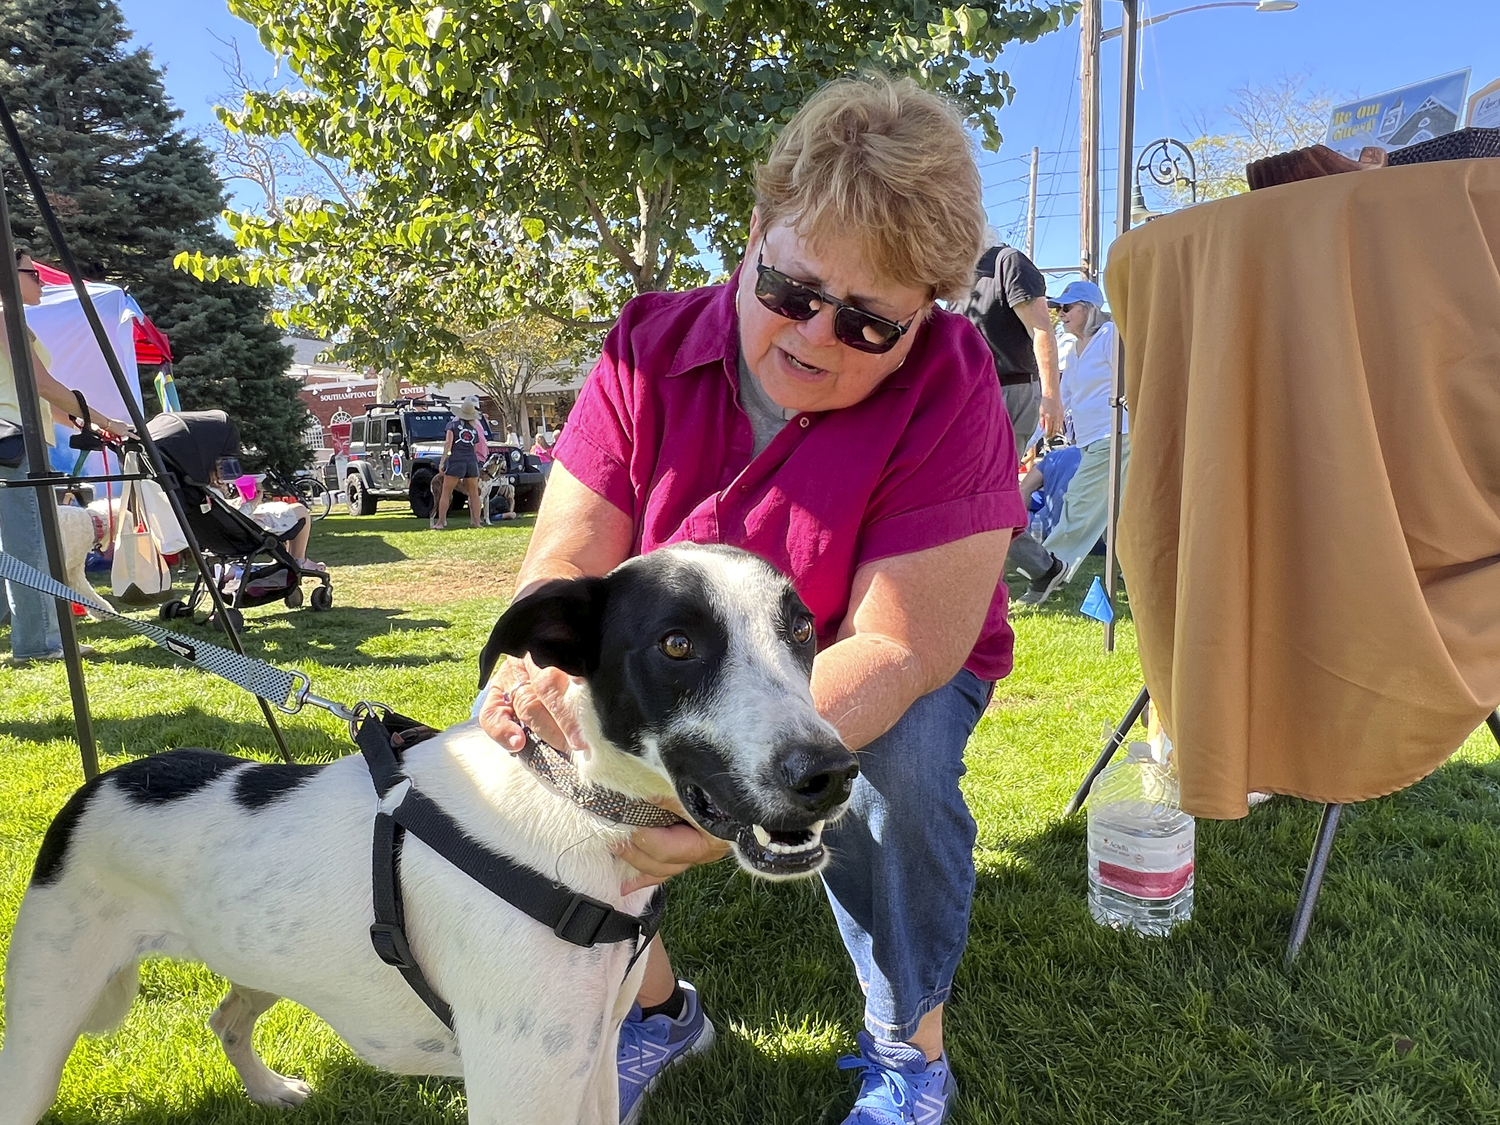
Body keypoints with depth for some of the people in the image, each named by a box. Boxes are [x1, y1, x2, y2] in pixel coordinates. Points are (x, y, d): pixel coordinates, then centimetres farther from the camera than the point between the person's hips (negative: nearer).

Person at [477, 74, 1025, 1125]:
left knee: (891, 773, -34)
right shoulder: (652, 349, -13)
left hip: (882, 687, -3)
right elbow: (568, 560, -17)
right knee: (504, 736, -15)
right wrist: (541, 665, -41)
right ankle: (657, 1004, 8)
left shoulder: (948, 390, -23)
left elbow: (897, 646, -28)